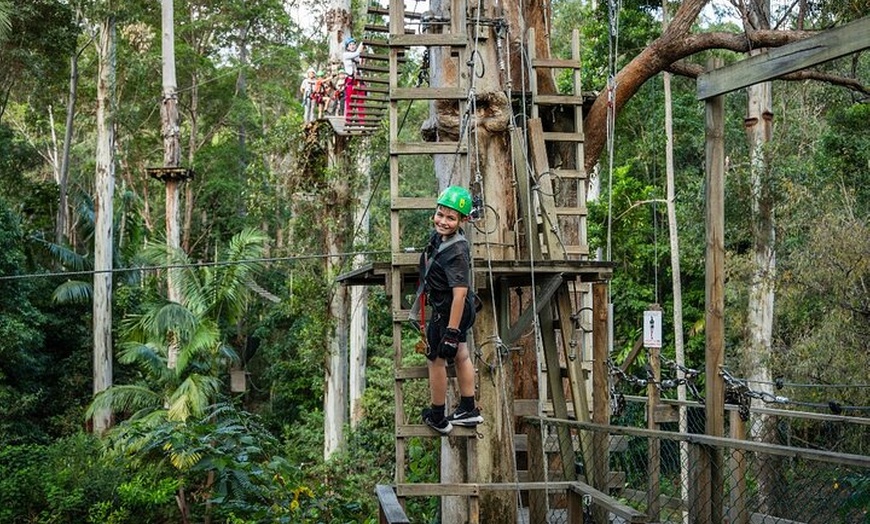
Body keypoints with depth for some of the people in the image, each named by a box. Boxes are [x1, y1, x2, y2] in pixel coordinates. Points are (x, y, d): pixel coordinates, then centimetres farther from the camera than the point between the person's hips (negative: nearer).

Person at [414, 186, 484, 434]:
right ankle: (468, 410, 39)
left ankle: (437, 418, 24)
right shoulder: (439, 236, -4)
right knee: (460, 355, 21)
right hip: (461, 311, 10)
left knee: (436, 359, 7)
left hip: (448, 313, -10)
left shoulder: (457, 252, -32)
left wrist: (451, 331, -32)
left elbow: (459, 294, -33)